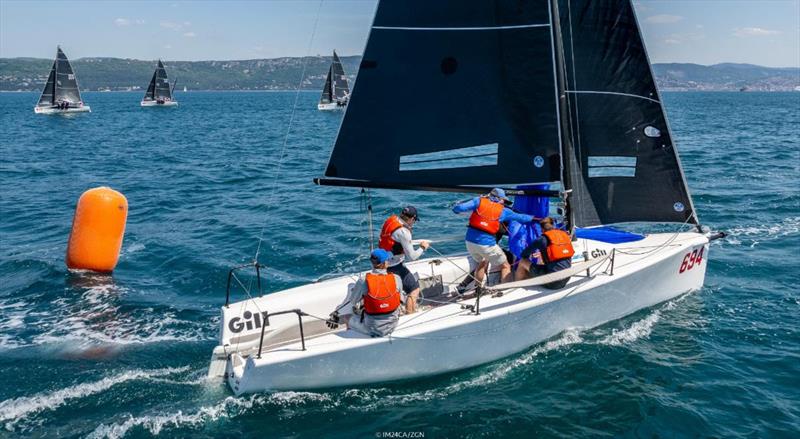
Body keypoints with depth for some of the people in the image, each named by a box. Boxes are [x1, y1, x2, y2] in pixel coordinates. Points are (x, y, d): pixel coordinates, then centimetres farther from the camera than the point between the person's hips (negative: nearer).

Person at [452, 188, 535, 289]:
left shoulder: (479, 201, 5)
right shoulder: (503, 211, 3)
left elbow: (459, 208, -5)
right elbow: (521, 217, 14)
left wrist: (456, 209, 17)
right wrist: (534, 218, 30)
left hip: (470, 241, 4)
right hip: (486, 243, -4)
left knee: (483, 262, 31)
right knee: (506, 266, 13)